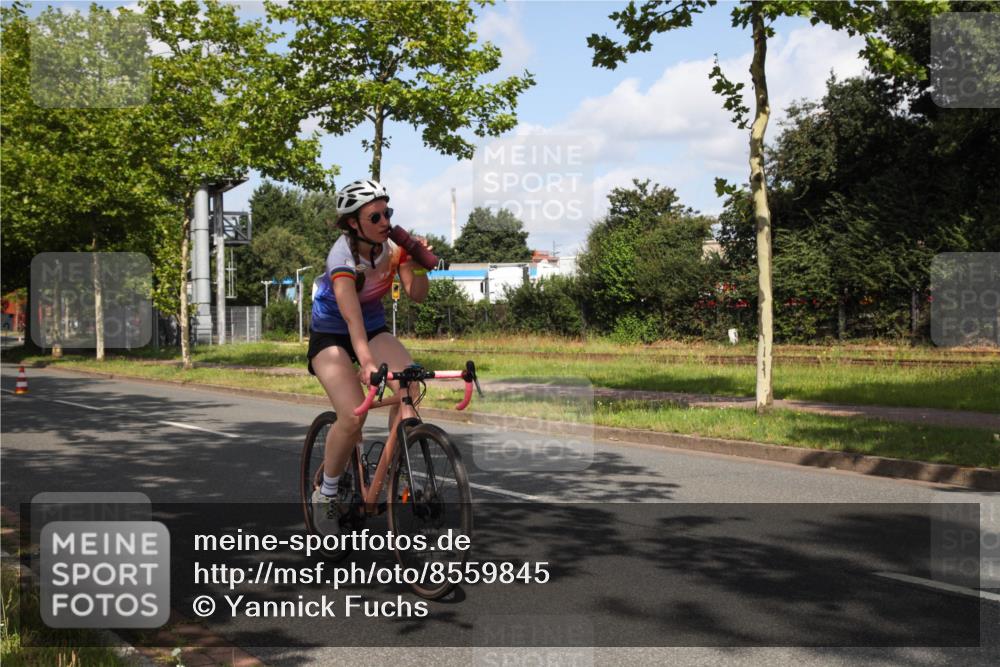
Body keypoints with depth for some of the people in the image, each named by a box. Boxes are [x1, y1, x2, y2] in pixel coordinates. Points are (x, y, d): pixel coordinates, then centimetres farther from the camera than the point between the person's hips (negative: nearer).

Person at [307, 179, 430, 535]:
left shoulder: (393, 244, -12)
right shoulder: (343, 256, -28)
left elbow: (417, 295, -10)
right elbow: (352, 317, -42)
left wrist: (418, 264, -29)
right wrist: (367, 363, -55)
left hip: (374, 329, 5)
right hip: (330, 337, -5)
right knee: (353, 416, -25)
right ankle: (326, 493, -1)